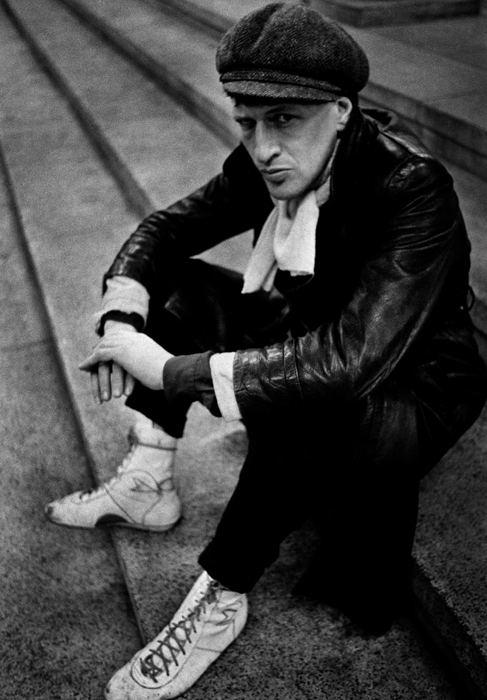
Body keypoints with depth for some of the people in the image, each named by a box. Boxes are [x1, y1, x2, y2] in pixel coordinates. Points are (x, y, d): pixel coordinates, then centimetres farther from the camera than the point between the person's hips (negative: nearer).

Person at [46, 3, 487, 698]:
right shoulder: (268, 162, -10)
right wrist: (120, 319, -20)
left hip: (408, 382, -6)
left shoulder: (413, 187, -30)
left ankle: (220, 597, -14)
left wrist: (172, 370, -37)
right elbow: (164, 229, 0)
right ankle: (148, 484, 1)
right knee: (177, 286, -2)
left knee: (302, 407, -38)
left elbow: (345, 361, -42)